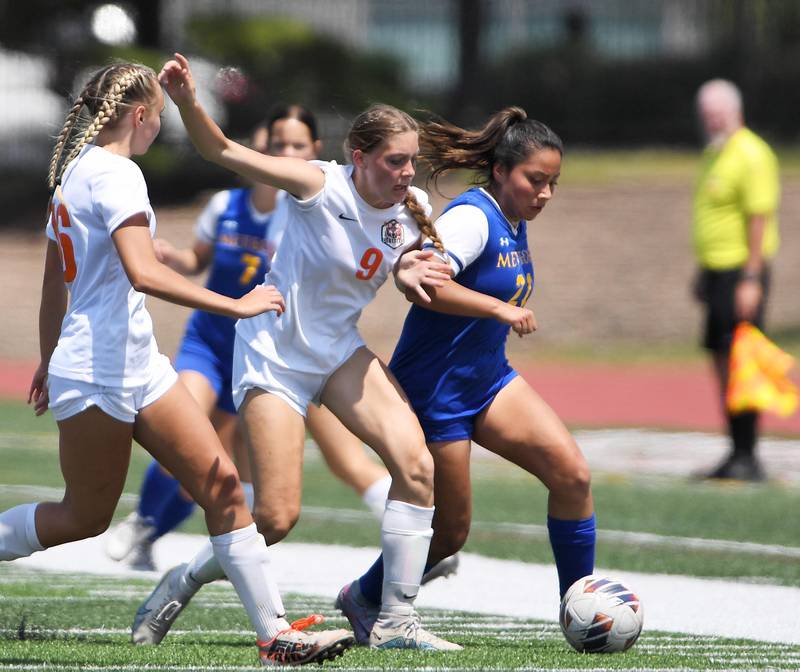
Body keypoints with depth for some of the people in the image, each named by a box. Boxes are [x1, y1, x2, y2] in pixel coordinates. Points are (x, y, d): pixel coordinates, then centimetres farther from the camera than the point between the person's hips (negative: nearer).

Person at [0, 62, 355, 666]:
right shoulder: (114, 173, -15)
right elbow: (143, 273, -28)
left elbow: (54, 282, 23)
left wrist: (49, 362, 33)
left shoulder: (77, 169, 15)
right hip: (98, 376, -9)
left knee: (222, 484, -2)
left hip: (139, 367, 9)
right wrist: (236, 305, -25)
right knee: (86, 516, 3)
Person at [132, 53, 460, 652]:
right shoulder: (321, 186, -20)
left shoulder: (415, 209, -5)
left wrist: (410, 275, -8)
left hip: (340, 350, 6)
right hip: (273, 353, -6)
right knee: (277, 518, -10)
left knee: (417, 466, -15)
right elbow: (224, 153, -23)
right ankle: (182, 584, 18)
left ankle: (396, 620, -7)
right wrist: (187, 102, -42)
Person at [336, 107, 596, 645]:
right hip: (435, 392, -8)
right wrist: (500, 309, -35)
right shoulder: (473, 218, -20)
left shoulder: (514, 223, 8)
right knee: (449, 533, 2)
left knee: (572, 473, -10)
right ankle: (363, 599, 28)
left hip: (489, 379, 8)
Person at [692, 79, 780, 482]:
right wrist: (702, 272, 23)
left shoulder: (750, 154, -13)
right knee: (721, 359, 9)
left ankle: (747, 459, -11)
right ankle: (736, 455, 13)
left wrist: (751, 281, -23)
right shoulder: (713, 153, 17)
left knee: (737, 361, -11)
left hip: (741, 271, -10)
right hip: (716, 269, 10)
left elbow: (759, 219, -19)